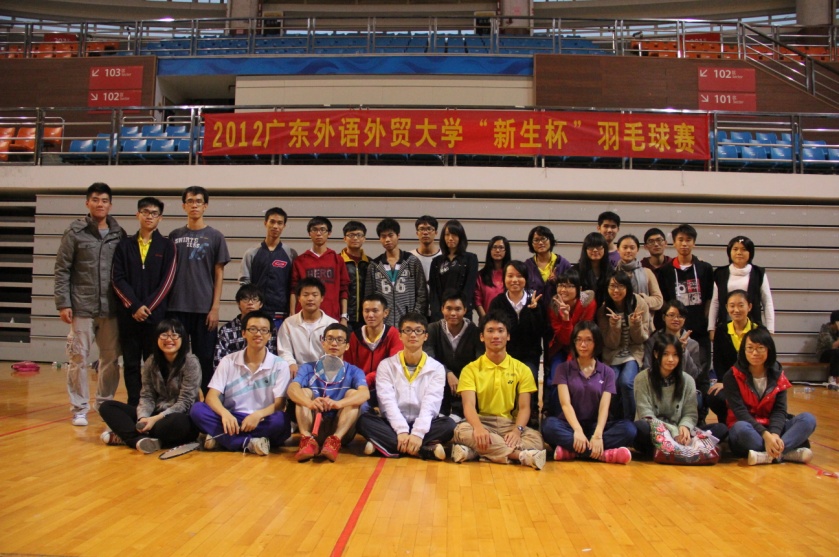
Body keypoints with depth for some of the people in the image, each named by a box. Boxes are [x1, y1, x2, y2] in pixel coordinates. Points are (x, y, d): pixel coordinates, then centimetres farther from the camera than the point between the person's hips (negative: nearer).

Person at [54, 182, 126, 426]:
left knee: (111, 359, 8)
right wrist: (63, 303, -8)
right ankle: (79, 409, 12)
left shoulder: (119, 234, 5)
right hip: (81, 307, -2)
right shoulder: (75, 232, 0)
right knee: (79, 358, 2)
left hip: (111, 308, 2)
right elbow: (62, 270, -1)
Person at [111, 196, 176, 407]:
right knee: (131, 364, 7)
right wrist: (135, 306, -9)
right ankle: (133, 405, 15)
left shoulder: (167, 246, 4)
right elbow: (117, 279, 1)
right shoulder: (124, 245, 8)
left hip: (156, 315, -2)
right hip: (128, 314, 2)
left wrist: (148, 307, -11)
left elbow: (167, 281, -3)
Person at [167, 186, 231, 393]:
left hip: (204, 308, -2)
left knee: (204, 359, 3)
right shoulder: (175, 235, 9)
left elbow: (219, 274, 2)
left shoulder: (215, 237, 3)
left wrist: (215, 308, -5)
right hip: (176, 307, 2)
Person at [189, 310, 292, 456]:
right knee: (197, 409, -23)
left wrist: (258, 415, -27)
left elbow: (279, 404, -6)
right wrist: (225, 413, -26)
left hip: (261, 423, -2)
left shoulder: (280, 365, 1)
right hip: (231, 421, 2)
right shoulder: (228, 361, 6)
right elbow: (211, 396, -4)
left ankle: (220, 438, -24)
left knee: (280, 421, -33)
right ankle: (250, 443, -29)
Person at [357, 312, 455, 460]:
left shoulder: (436, 368, 2)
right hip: (394, 426, 0)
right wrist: (402, 431, -25)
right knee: (364, 420, -27)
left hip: (422, 426, 0)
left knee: (448, 424, -28)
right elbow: (388, 401, -9)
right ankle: (426, 450, -33)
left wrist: (418, 433, -26)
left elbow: (430, 403, -10)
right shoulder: (386, 365, 3)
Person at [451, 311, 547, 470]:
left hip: (510, 424, 1)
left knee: (537, 439, -30)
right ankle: (522, 455, -38)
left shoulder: (522, 369, 8)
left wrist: (517, 430, -22)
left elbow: (524, 407, 1)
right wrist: (478, 427, -33)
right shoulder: (471, 369, 4)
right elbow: (469, 405, -10)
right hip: (482, 423, -1)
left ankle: (473, 451, -34)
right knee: (461, 430, -35)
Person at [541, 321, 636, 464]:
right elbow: (565, 403, -9)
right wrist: (577, 430, -29)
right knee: (549, 425, -35)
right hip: (571, 425, -2)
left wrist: (597, 435, -26)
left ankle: (571, 451, -32)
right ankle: (603, 454, -37)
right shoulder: (564, 368, 5)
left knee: (628, 428, -27)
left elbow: (604, 406, -6)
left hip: (595, 425, 2)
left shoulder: (607, 372, 8)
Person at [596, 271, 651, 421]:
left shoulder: (639, 304, -10)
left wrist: (636, 324, -24)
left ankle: (630, 420, -7)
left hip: (634, 352, -1)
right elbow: (610, 344, -7)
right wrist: (614, 325, -26)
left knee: (626, 382, -27)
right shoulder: (603, 309, -8)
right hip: (612, 354, 1)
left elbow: (642, 339, -3)